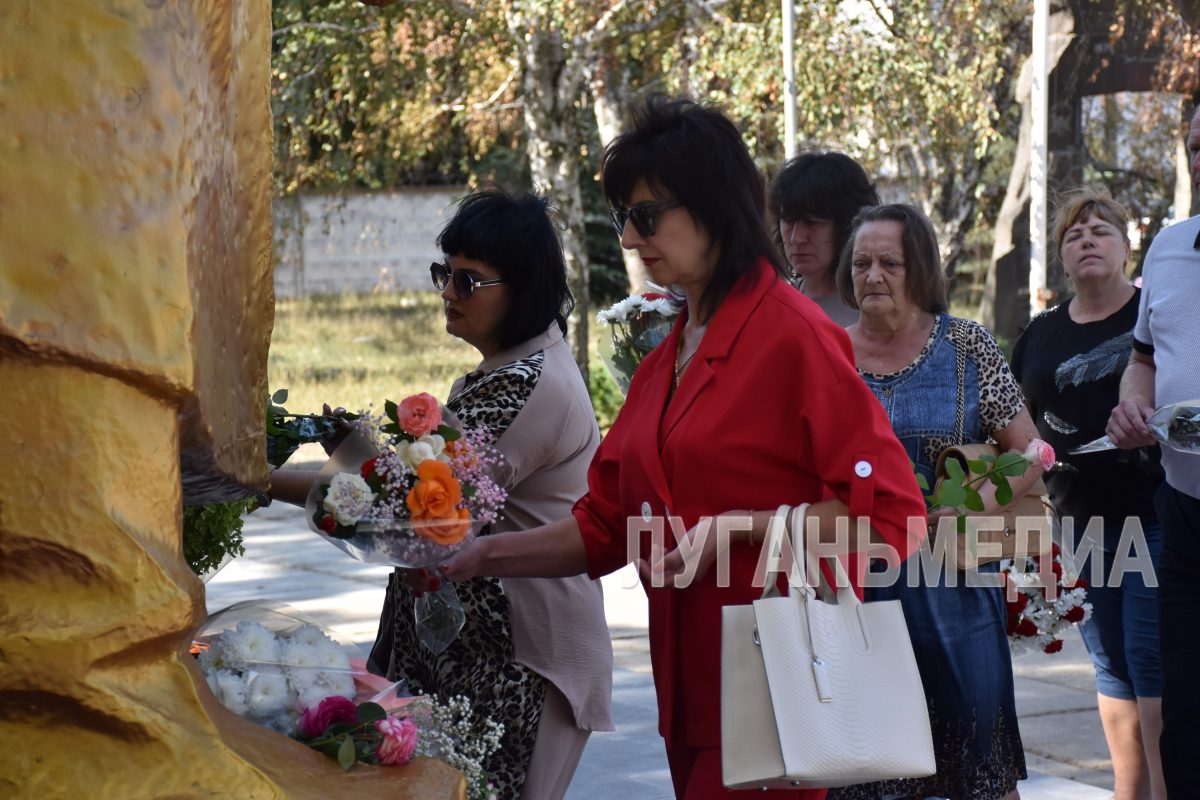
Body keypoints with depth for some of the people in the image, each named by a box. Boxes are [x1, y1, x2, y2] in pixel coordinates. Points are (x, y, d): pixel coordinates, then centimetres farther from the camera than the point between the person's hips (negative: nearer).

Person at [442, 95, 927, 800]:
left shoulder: (792, 335, -11)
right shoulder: (667, 361, 13)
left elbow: (888, 514, -15)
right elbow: (604, 526, 17)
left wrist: (735, 529, -19)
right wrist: (488, 555, 6)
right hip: (690, 693, 8)